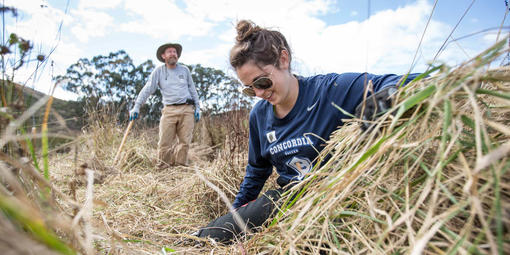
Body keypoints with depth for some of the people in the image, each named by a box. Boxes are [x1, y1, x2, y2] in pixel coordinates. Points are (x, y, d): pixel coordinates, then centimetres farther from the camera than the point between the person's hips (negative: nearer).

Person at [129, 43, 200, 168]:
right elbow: (147, 89, 3)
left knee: (185, 141, -3)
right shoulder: (159, 71, 8)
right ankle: (163, 167, 7)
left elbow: (192, 89, 19)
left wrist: (197, 107, 14)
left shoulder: (184, 70, 15)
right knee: (165, 143, -5)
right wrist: (136, 107, -5)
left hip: (187, 109, 1)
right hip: (169, 110, -1)